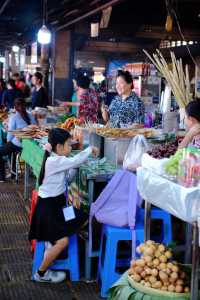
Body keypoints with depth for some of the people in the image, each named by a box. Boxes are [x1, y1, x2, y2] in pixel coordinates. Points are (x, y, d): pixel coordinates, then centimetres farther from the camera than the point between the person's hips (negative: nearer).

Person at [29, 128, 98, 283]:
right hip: (48, 206, -10)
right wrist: (90, 149, -12)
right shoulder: (54, 161, -23)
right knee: (62, 241, -15)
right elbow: (76, 161, -27)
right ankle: (41, 273, 4)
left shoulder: (57, 160, 8)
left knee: (83, 218, 12)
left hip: (57, 203, 10)